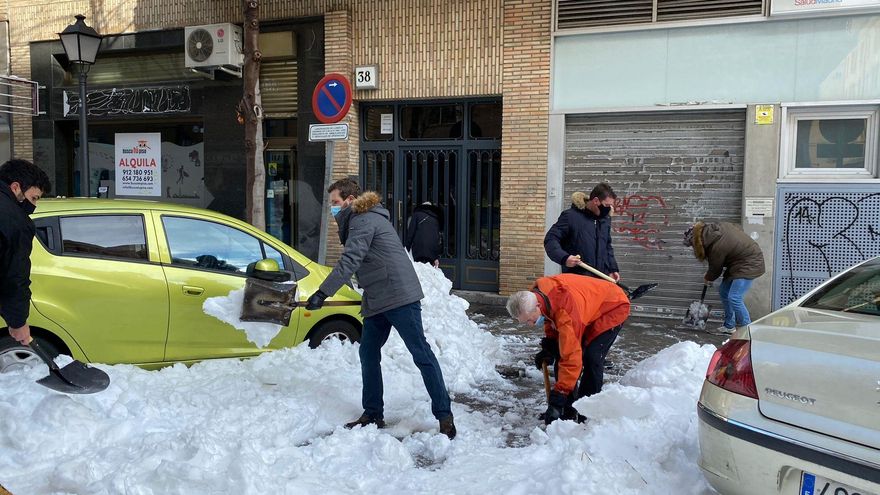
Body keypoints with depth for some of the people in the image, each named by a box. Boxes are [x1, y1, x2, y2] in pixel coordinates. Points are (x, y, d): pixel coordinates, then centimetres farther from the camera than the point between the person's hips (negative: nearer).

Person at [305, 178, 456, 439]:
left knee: (421, 354, -6)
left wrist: (322, 292, -25)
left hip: (400, 297, -11)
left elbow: (350, 261, -22)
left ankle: (444, 415, -1)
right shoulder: (360, 220, 20)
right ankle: (373, 414, 21)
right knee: (368, 354, 12)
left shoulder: (363, 220, -12)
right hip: (377, 301, 11)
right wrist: (368, 297, 25)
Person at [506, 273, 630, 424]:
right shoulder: (537, 294, -18)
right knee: (561, 354, -1)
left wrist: (558, 398, -42)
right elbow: (551, 319, 6)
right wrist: (549, 346, -10)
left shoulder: (566, 310, -44)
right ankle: (568, 410, 8)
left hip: (613, 307, -9)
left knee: (592, 357, -23)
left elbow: (571, 357, -43)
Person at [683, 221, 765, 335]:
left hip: (749, 264, -10)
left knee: (734, 298, -15)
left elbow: (715, 269, -11)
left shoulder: (717, 247, -29)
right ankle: (729, 326, 22)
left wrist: (707, 279, 11)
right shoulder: (717, 227, -7)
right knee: (723, 291, 12)